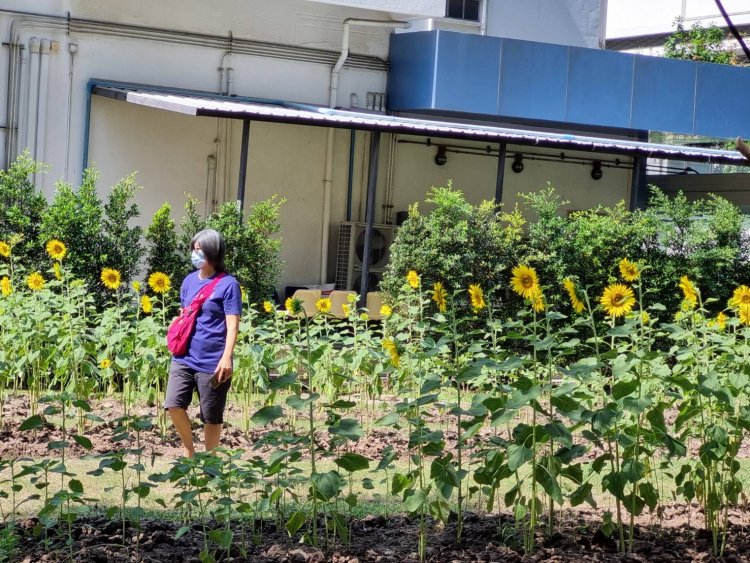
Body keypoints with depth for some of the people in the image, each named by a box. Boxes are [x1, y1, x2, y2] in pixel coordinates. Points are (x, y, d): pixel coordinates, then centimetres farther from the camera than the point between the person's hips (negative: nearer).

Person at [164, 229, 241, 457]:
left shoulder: (228, 284, -8)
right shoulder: (189, 281, 10)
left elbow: (232, 325, -12)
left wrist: (226, 357, -22)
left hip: (212, 362, -5)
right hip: (184, 357, 5)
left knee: (211, 417, 4)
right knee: (173, 404, -8)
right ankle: (188, 449, 14)